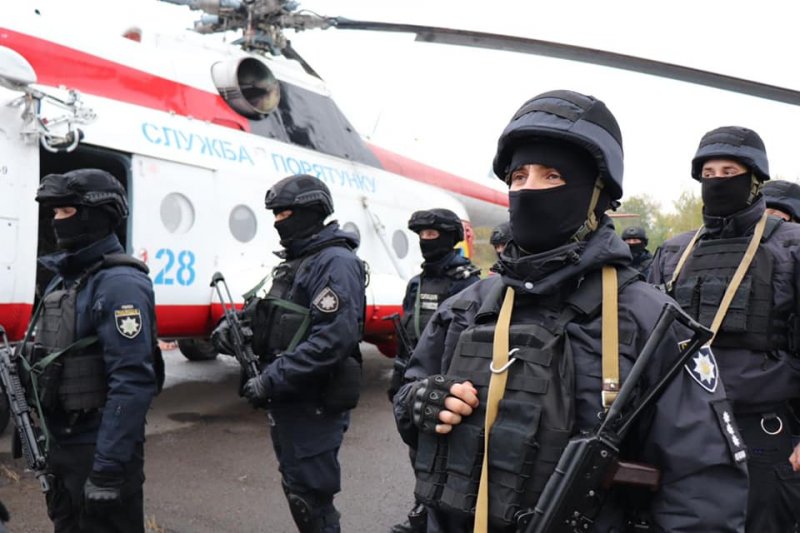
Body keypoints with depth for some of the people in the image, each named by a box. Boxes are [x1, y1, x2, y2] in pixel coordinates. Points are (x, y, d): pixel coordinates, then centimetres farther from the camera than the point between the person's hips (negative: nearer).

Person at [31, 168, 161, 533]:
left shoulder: (119, 284, -20)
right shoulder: (64, 277, 10)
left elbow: (132, 383, -26)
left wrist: (108, 470, -26)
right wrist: (49, 439, 17)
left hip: (100, 448, -9)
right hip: (62, 444, 9)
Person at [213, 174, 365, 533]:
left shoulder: (335, 261, -17)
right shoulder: (296, 261, 15)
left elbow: (333, 339, -28)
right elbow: (275, 313, 22)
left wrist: (270, 382, -25)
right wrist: (236, 323, 3)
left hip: (314, 405, -10)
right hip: (287, 399, 10)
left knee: (310, 498, 1)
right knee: (296, 488, 21)